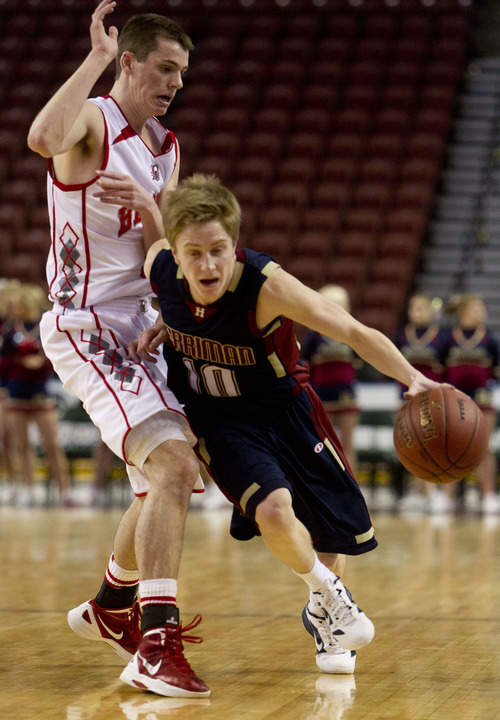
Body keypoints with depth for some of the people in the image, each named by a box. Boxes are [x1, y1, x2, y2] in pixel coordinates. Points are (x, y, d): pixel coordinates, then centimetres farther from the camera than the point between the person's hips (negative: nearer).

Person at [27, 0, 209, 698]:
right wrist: (96, 57, -26)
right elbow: (43, 137, -36)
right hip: (87, 325, -9)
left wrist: (144, 201, -16)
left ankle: (110, 606, 40)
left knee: (169, 477, 19)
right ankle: (156, 643, -27)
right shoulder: (92, 123, -9)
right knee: (174, 466, -23)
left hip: (140, 326, 9)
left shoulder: (166, 150, 13)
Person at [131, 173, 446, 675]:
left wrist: (411, 378, -46)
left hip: (282, 406, 0)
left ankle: (322, 617, 47)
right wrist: (163, 326, -12)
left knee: (337, 526, 12)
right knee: (273, 509, -25)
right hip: (219, 420, 1)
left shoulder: (267, 285, -33)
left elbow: (355, 333, -32)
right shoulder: (158, 265, -22)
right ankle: (328, 596, 7)